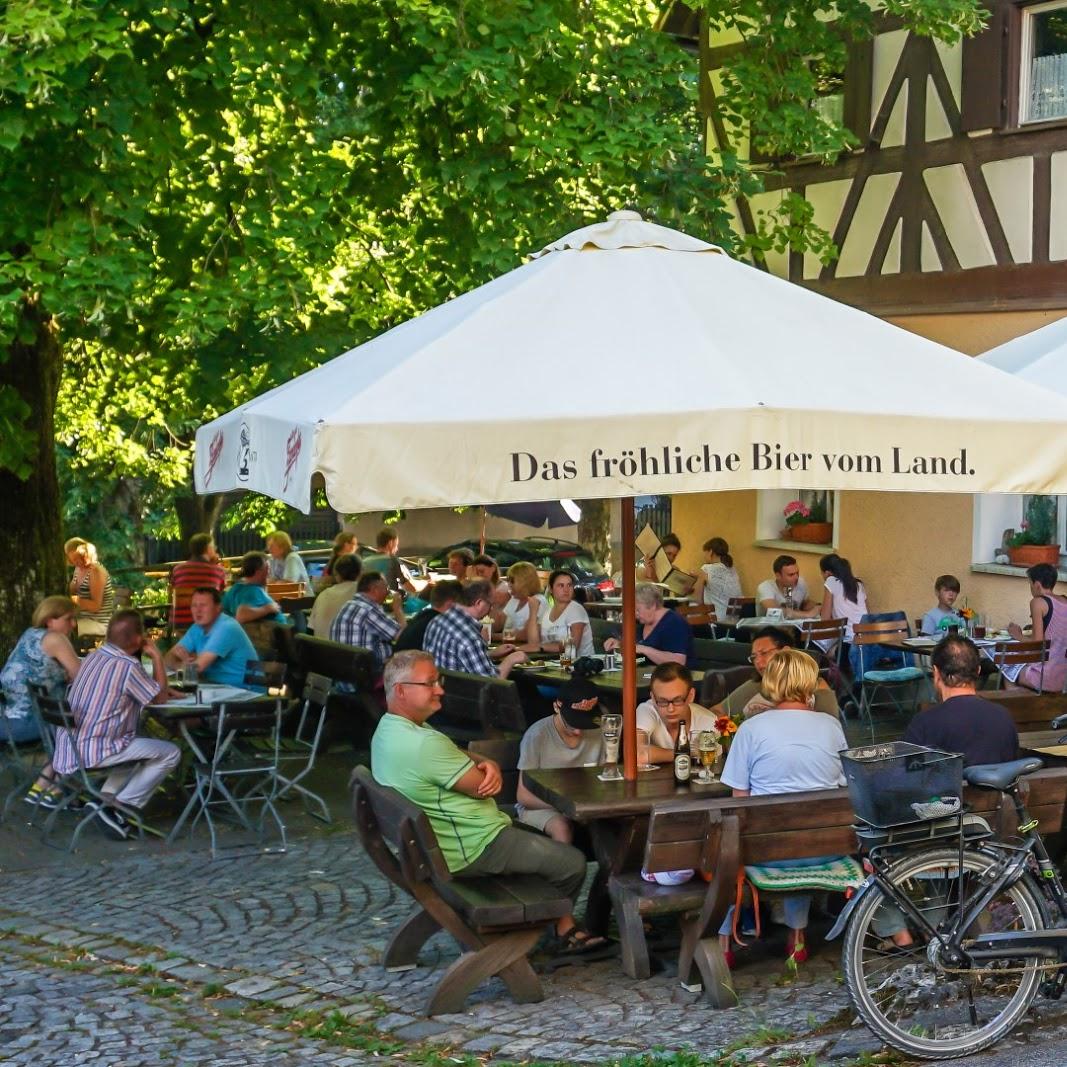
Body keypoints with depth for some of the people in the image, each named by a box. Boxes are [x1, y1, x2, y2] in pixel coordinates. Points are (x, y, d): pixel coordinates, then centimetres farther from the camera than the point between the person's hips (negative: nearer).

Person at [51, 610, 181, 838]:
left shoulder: (94, 657, 12)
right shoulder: (127, 666, -16)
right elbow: (161, 696, -1)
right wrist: (157, 656, 8)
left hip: (69, 747, 9)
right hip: (91, 751, -9)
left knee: (140, 748, 31)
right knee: (170, 754, -2)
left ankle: (106, 798, 15)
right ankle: (120, 808, -4)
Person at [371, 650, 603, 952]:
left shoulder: (387, 730, 3)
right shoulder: (425, 744, -32)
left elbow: (460, 759, 6)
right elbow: (482, 788, -23)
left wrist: (489, 766, -15)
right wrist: (490, 772, 0)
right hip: (472, 851, -11)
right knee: (573, 863, 2)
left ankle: (565, 926, 31)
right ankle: (563, 929, 29)